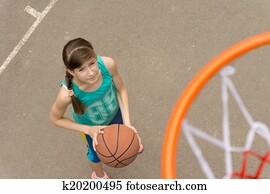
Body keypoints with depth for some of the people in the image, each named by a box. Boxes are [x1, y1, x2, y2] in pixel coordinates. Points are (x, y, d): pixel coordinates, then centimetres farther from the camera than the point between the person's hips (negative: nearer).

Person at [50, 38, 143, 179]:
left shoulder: (107, 64, -40)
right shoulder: (67, 93, -44)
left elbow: (121, 89, -18)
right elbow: (55, 118, -21)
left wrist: (127, 123, -24)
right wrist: (88, 130, -26)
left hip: (115, 111, 2)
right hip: (92, 125, -2)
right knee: (97, 155, 28)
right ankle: (99, 175, 66)